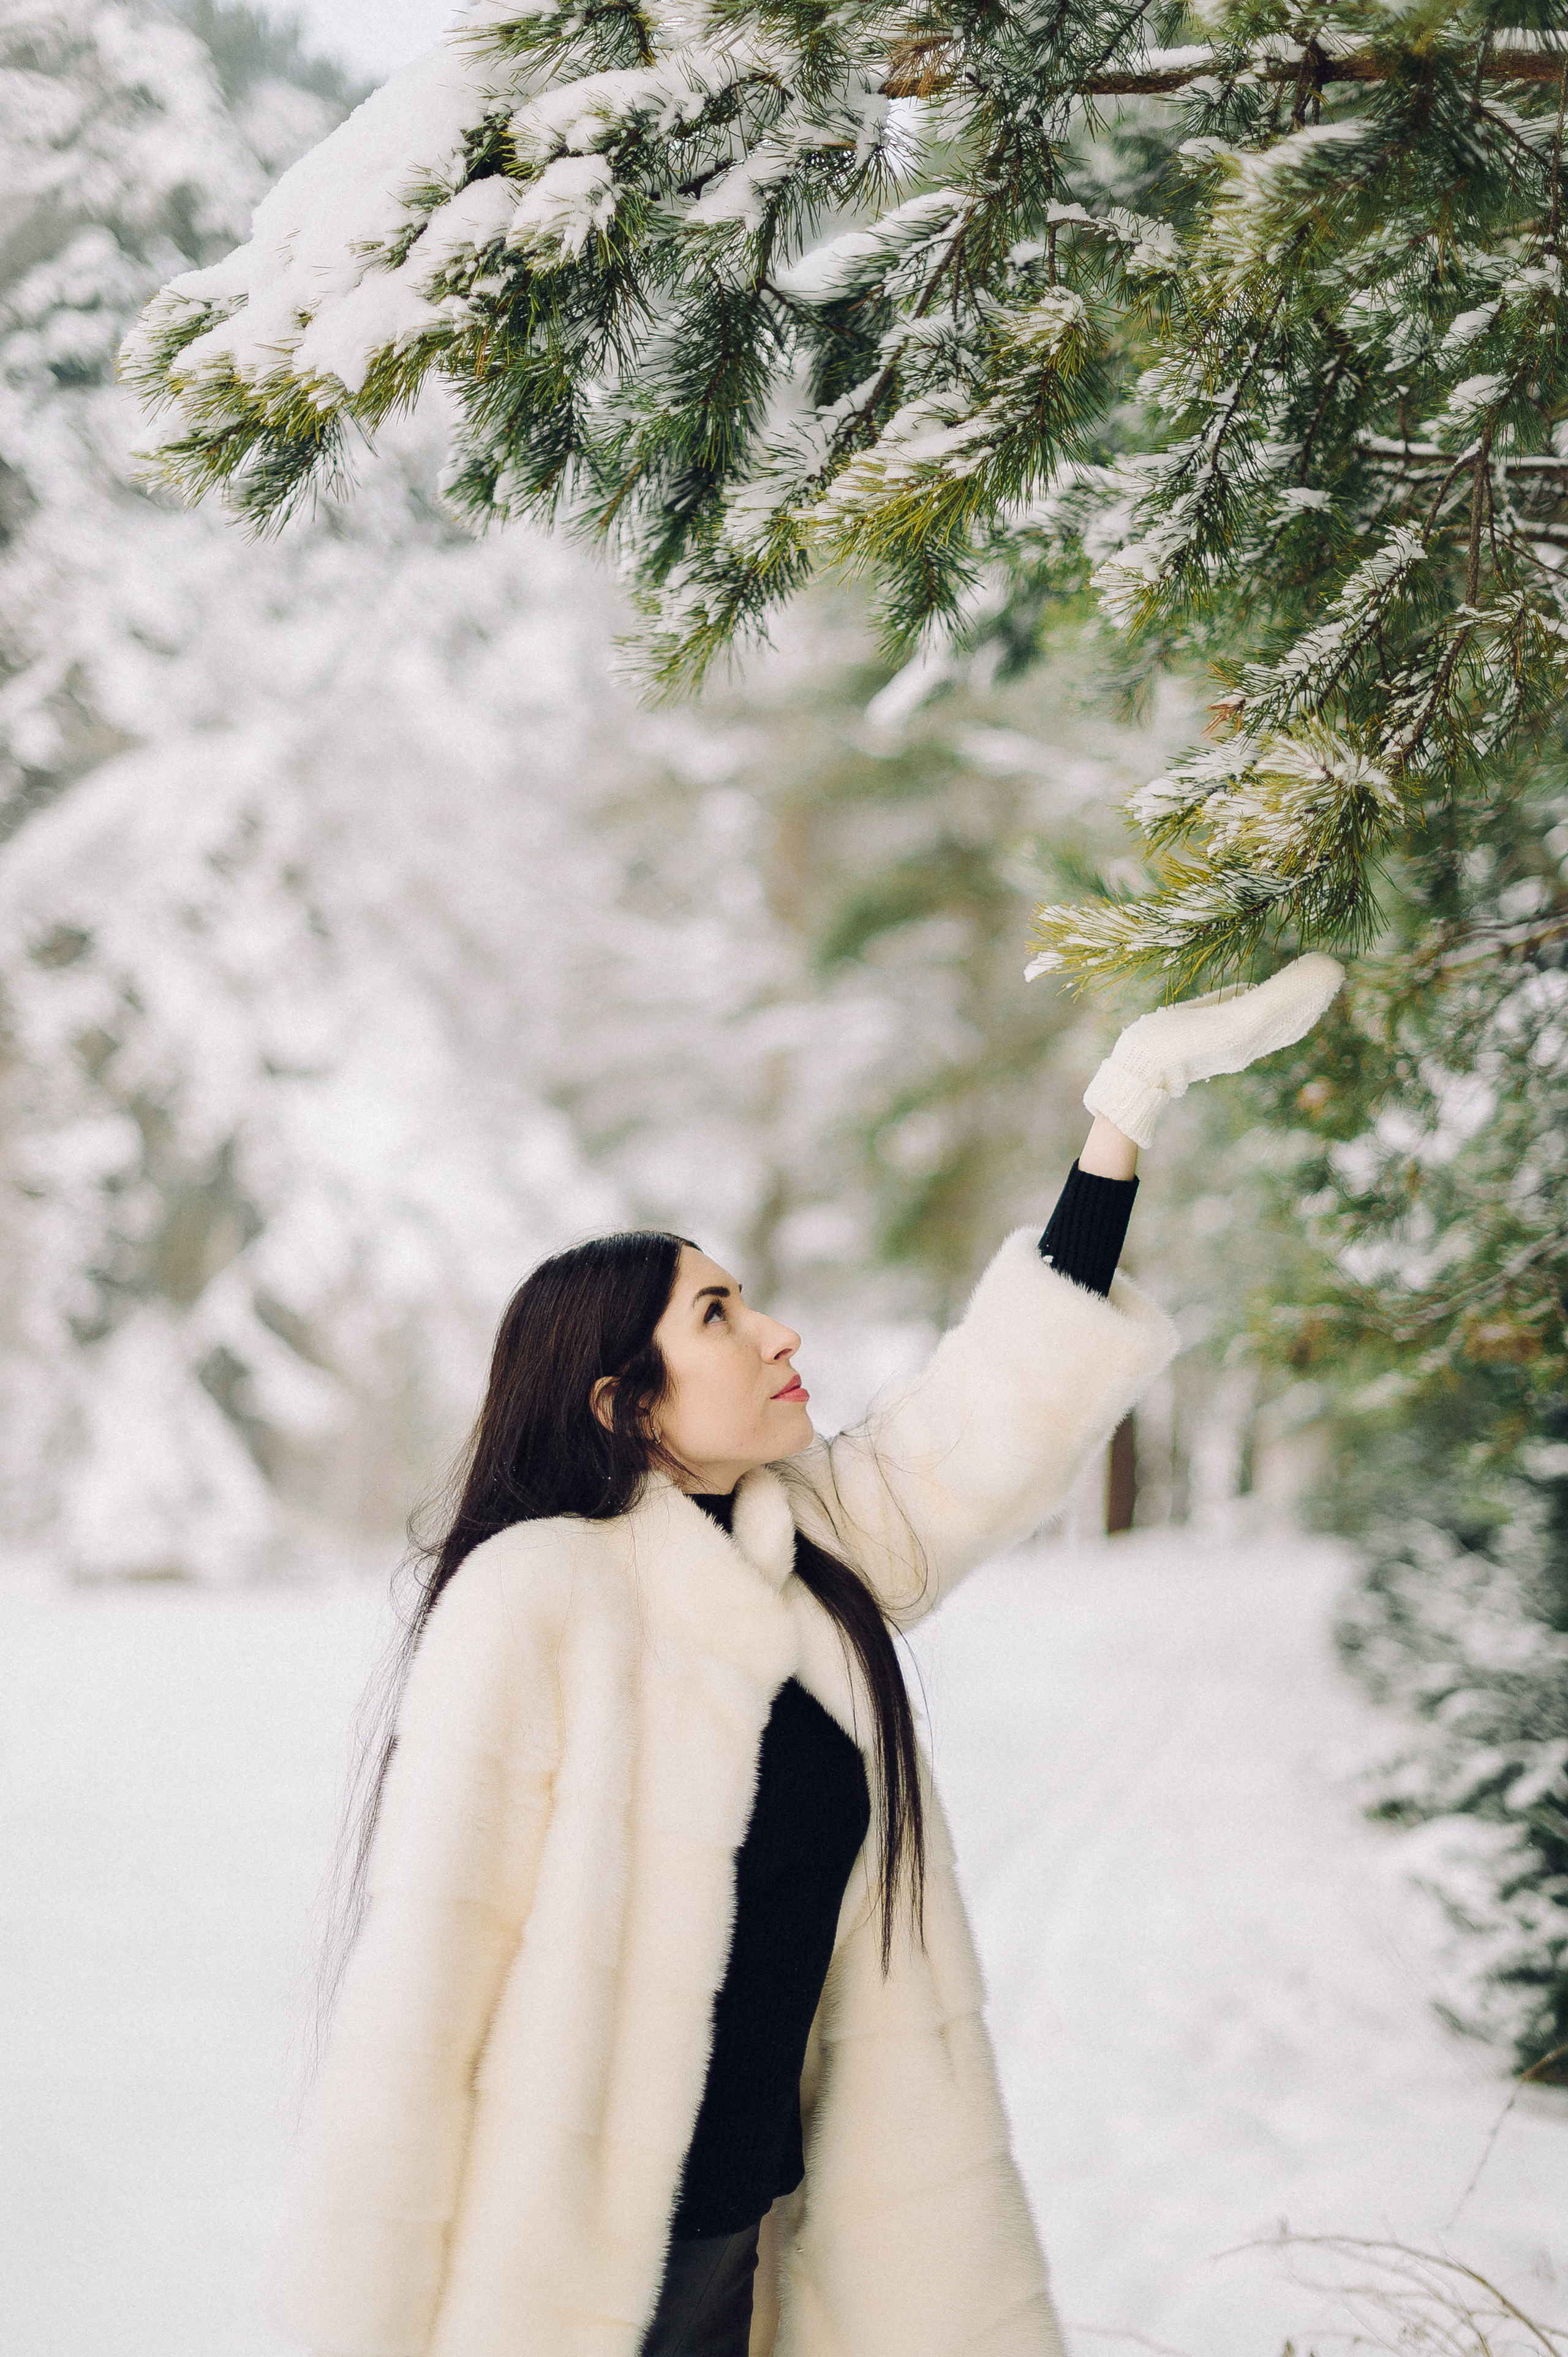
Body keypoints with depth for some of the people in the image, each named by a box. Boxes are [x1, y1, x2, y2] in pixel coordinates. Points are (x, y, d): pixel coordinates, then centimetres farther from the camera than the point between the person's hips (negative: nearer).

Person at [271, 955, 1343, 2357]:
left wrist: (1130, 1111, 12)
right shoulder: (538, 1595, -15)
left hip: (746, 2237, 7)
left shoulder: (815, 1545, 6)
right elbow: (426, 1972, -16)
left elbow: (1001, 1408, 13)